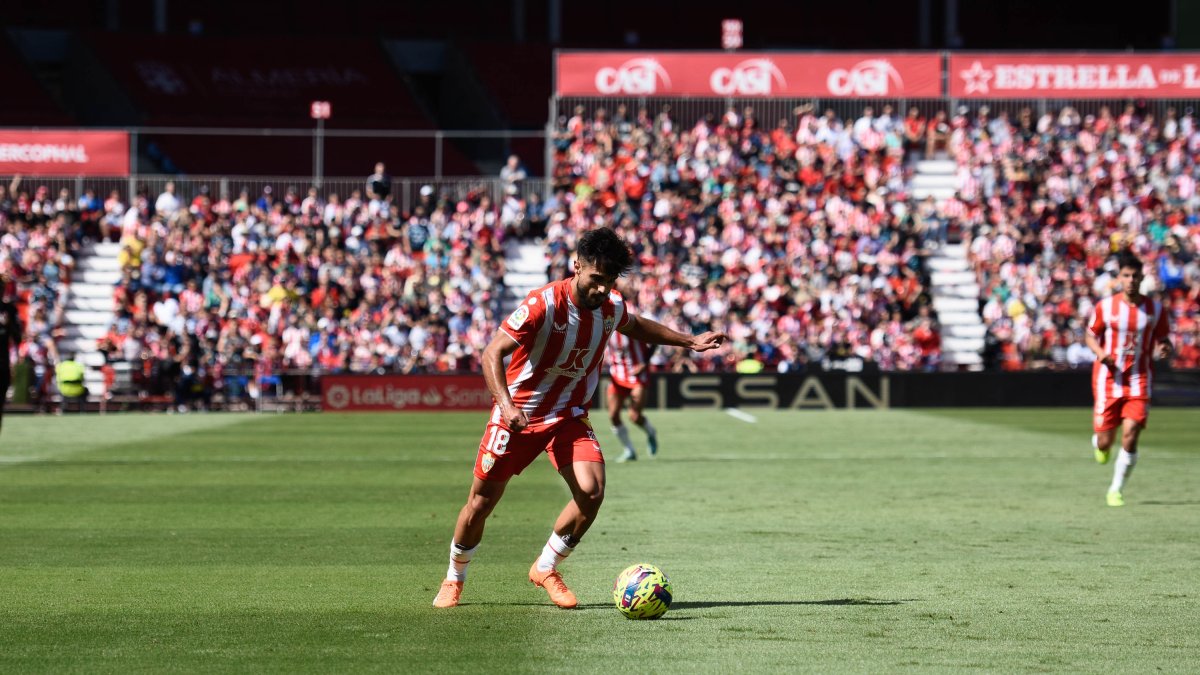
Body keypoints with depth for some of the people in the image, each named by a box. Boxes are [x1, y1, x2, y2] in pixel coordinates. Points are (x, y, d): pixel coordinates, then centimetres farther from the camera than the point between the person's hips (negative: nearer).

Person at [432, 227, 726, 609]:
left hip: (569, 416, 4)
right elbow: (492, 353, -28)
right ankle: (454, 579, 29)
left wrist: (688, 342, 17)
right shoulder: (544, 304, -25)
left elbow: (634, 327, 20)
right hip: (518, 414, -4)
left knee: (591, 492, -18)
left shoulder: (611, 307, -6)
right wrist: (506, 405, -41)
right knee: (482, 502, 2)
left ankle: (546, 569, 5)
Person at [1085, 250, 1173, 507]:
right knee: (1105, 442, 0)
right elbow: (1091, 335, 8)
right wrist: (1100, 352, -14)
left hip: (1138, 381, 0)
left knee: (1130, 436, -13)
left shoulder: (1155, 309, 0)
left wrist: (1164, 349, -14)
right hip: (1108, 379, 0)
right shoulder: (1105, 307, -4)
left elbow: (1161, 340, 11)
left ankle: (1116, 490, 5)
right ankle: (1099, 443, 41)